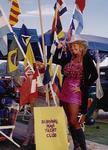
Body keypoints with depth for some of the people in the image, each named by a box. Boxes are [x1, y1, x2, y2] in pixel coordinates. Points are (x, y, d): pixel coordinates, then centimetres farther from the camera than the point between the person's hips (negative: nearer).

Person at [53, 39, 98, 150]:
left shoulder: (86, 59, -5)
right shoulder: (69, 59, 9)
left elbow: (94, 75, -11)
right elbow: (55, 60, 22)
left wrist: (82, 88, -11)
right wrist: (59, 48, 9)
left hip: (76, 93, -6)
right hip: (65, 92, 6)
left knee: (73, 121, -12)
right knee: (70, 121, 10)